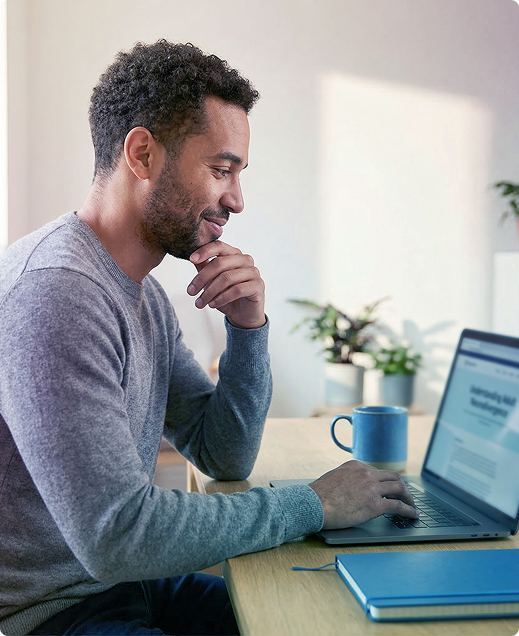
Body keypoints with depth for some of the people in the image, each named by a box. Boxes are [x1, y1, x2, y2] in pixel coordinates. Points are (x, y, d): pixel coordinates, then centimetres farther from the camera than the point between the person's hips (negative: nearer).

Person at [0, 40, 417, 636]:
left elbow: (223, 457, 8)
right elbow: (116, 536, -28)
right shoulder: (53, 290, -25)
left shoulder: (144, 294, 6)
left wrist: (247, 327, -7)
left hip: (124, 582, 8)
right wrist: (313, 504, -19)